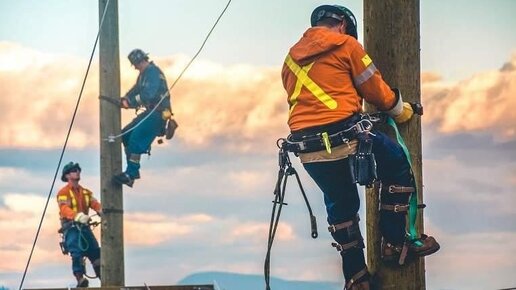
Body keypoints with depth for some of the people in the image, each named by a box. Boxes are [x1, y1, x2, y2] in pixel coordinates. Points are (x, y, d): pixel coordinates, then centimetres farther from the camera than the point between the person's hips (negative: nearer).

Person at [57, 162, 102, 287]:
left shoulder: (86, 192, 18)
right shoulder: (63, 193, 0)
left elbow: (95, 204, 2)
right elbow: (65, 209, -17)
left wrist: (103, 212, -21)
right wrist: (78, 216, -37)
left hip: (84, 227, 5)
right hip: (71, 227, -5)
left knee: (95, 252, -7)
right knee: (77, 253, -21)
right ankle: (80, 279, -24)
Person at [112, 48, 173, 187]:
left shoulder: (153, 72, -14)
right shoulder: (144, 73, 18)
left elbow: (148, 94, -25)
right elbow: (136, 89, 19)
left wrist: (130, 102, -23)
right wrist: (125, 99, 1)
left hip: (158, 112, -10)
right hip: (151, 112, 10)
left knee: (136, 138, -18)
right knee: (126, 134, 8)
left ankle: (131, 174, -19)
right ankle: (132, 170, 9)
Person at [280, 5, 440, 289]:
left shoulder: (291, 58, 20)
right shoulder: (345, 45, 3)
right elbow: (375, 89, 7)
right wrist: (400, 109, 24)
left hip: (307, 149, 6)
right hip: (345, 135, -6)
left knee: (340, 204, 21)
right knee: (399, 166, 14)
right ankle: (394, 243, 13)